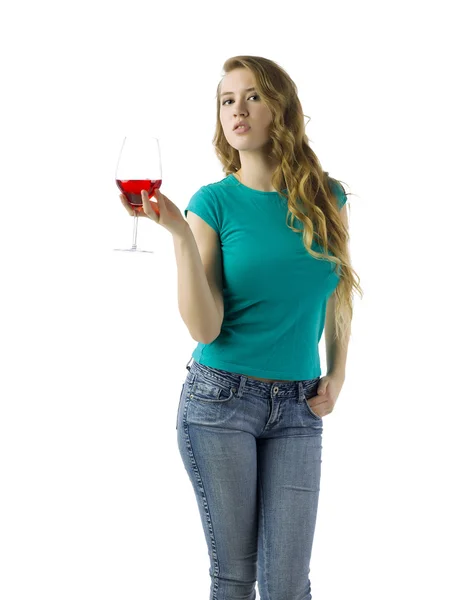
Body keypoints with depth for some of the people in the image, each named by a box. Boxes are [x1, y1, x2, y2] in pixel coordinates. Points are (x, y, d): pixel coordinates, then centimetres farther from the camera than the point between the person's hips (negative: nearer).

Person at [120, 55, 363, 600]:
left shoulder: (325, 197, 3)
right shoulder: (214, 202, -5)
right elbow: (204, 328, -13)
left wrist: (337, 374, 7)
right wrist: (180, 233, -22)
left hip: (299, 409, 2)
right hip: (221, 398, -2)